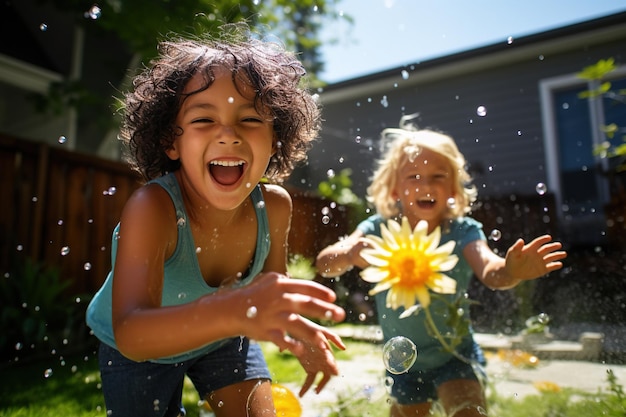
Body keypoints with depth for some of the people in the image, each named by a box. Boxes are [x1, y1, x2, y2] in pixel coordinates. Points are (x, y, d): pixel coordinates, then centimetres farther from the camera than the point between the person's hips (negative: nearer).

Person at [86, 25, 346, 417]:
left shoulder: (275, 205, -22)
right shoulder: (152, 207, -36)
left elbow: (274, 277, -2)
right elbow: (130, 335, -46)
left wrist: (301, 332, -18)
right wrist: (235, 310, -64)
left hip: (222, 340, 3)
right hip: (137, 352, -2)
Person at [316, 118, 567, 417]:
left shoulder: (462, 232, -18)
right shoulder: (379, 230, -17)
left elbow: (490, 272, -36)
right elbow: (324, 263, -30)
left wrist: (511, 271, -60)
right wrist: (349, 254, -52)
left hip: (455, 355, -2)